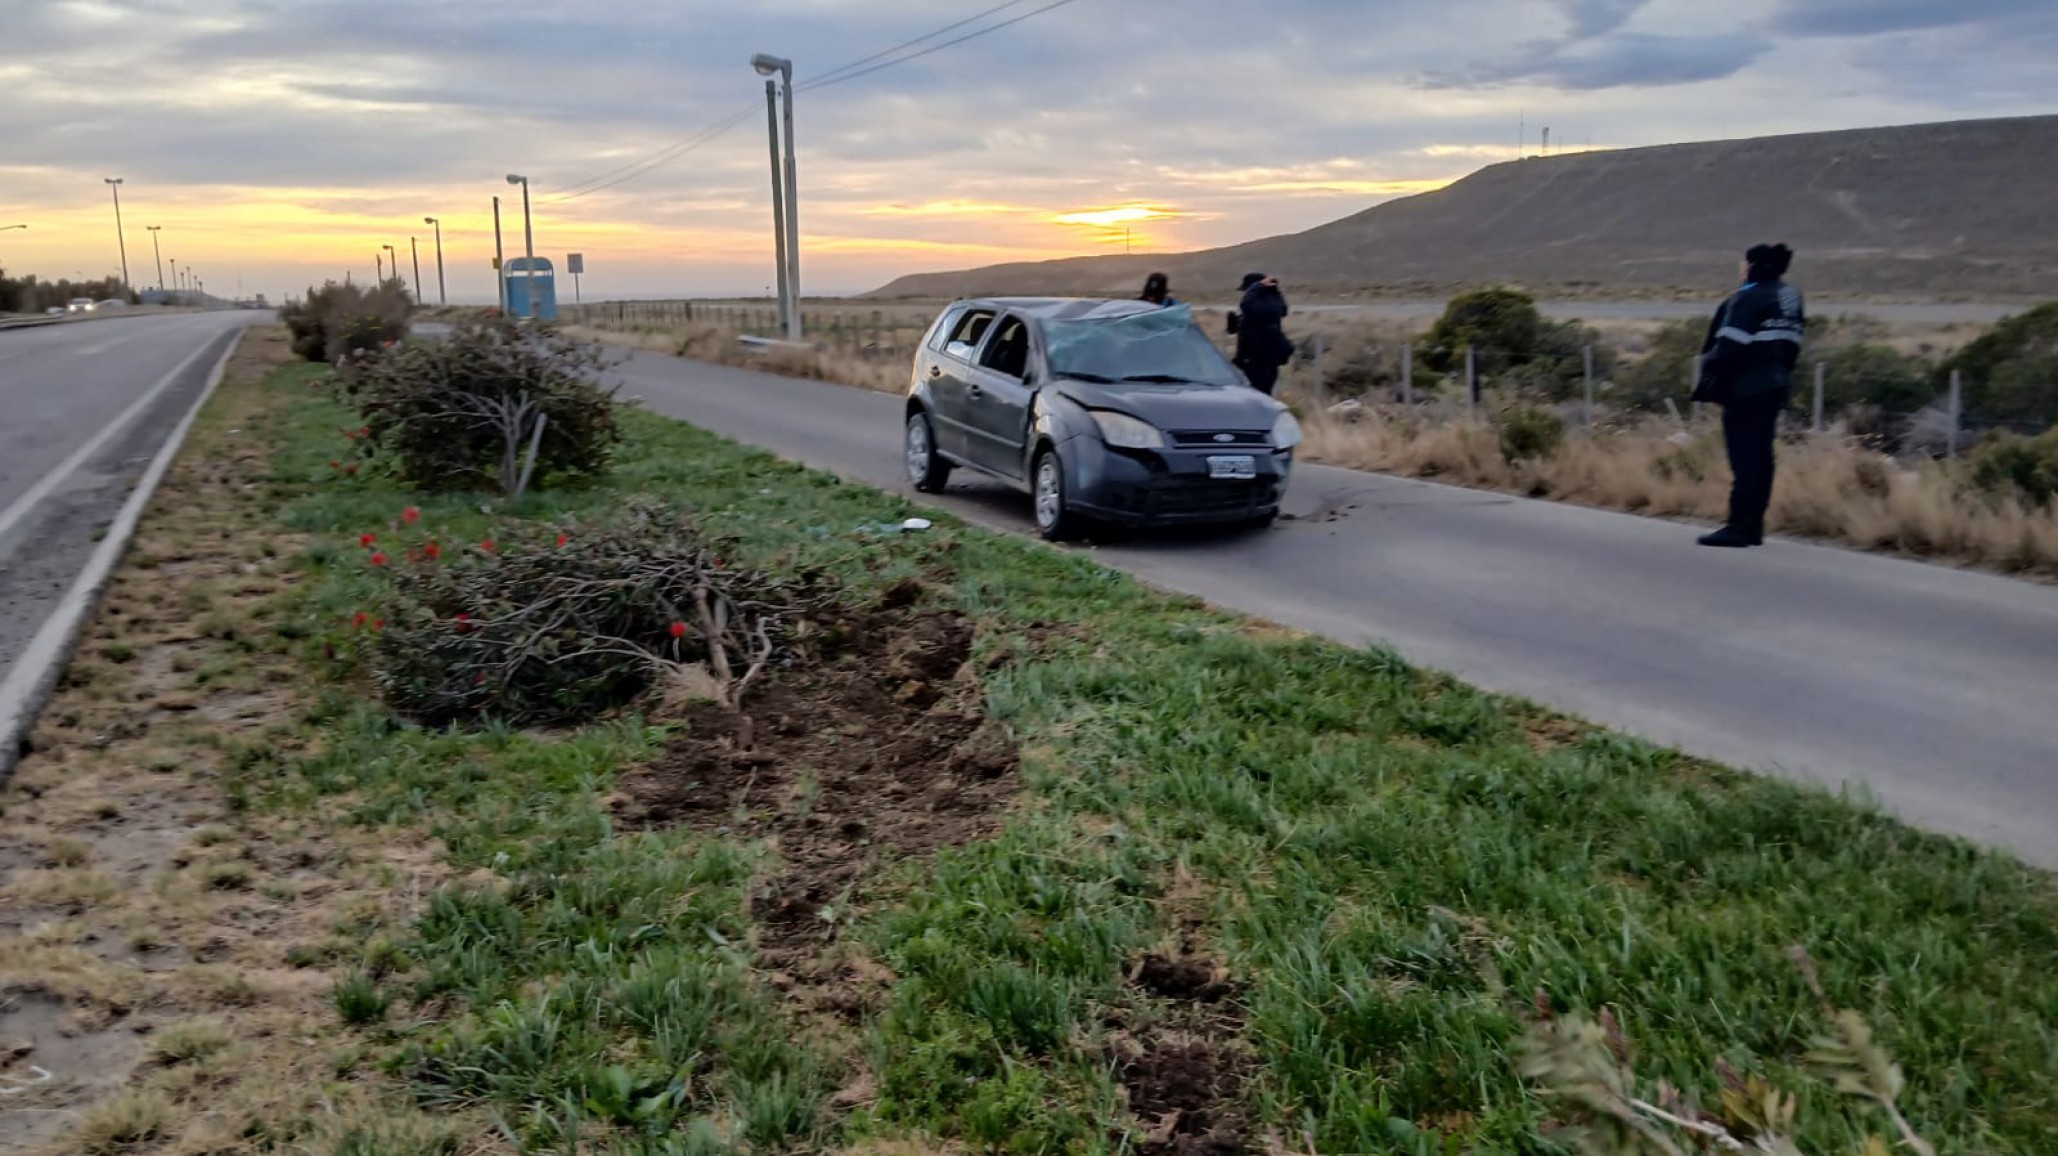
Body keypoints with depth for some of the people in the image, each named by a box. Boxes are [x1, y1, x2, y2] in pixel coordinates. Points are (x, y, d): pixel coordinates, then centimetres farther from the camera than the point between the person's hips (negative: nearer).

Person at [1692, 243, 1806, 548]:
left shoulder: (1748, 298, -13)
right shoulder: (1790, 297, 15)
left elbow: (1730, 347, -18)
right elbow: (1790, 346, 17)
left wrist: (1708, 385, -11)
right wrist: (1779, 374, 21)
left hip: (1746, 388, -9)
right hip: (1775, 386, 9)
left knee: (1744, 457, -9)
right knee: (1761, 455, 10)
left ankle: (1739, 526, -10)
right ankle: (1753, 526, 14)